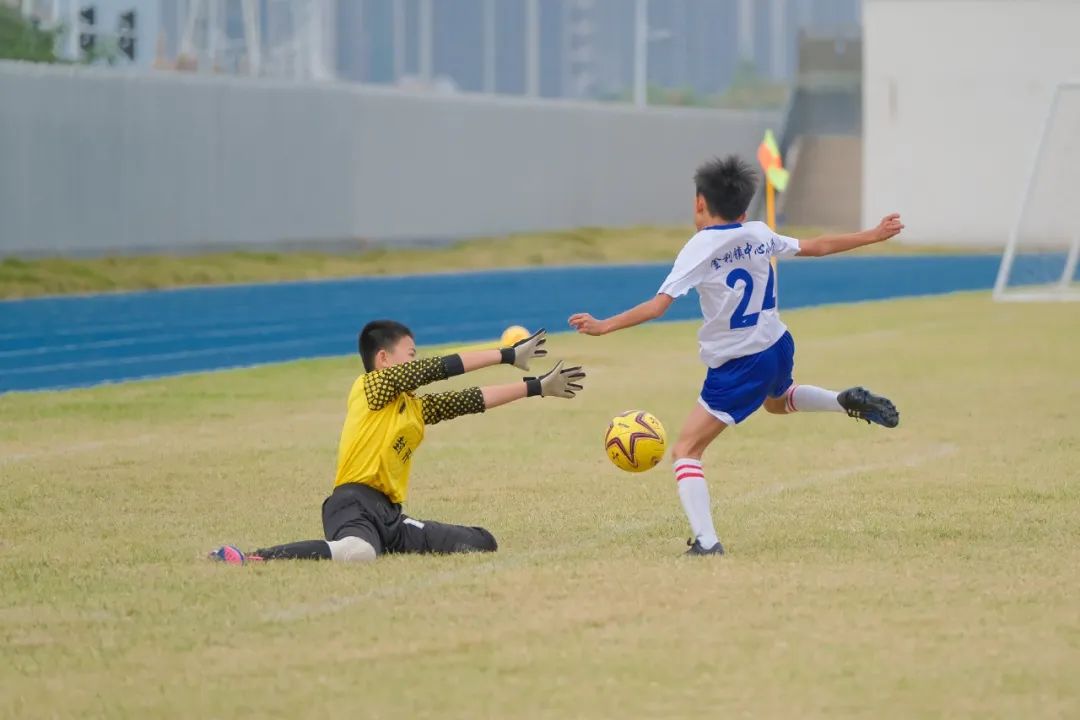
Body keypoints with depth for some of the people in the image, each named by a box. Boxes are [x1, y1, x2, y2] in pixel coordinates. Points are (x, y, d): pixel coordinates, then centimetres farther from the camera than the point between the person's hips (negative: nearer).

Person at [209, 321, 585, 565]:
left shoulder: (414, 406, 23)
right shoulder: (371, 387, 1)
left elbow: (472, 400, 25)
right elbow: (438, 368, -3)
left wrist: (538, 387, 24)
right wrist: (507, 356, 0)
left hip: (391, 516, 10)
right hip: (356, 503, -10)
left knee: (482, 543, 4)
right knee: (359, 551, -44)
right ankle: (252, 558, -33)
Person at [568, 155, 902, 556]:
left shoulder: (701, 248, -14)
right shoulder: (759, 235, 3)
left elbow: (657, 306, -21)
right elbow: (817, 247, 16)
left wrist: (604, 326, -19)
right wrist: (873, 236, 30)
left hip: (736, 367, -7)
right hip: (777, 347, 7)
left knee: (686, 450, -4)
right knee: (778, 401, 42)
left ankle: (706, 541, -19)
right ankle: (849, 402, 20)